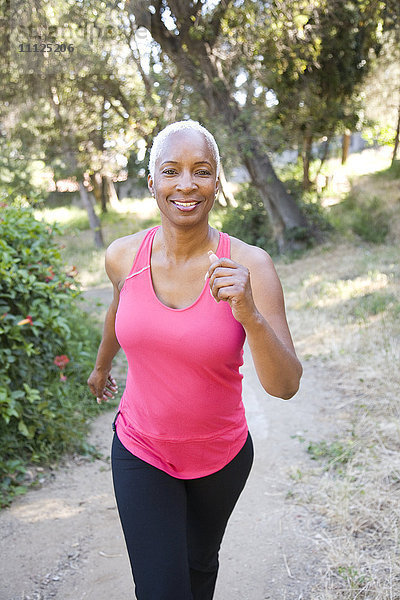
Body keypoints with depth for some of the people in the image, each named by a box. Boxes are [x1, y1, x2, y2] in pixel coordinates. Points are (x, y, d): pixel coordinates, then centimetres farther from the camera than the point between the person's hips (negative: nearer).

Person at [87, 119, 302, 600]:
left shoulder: (249, 265, -21)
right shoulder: (124, 256, -13)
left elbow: (284, 385, -22)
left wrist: (249, 315, -40)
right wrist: (102, 365, 27)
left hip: (221, 456, 0)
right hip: (140, 453, 0)